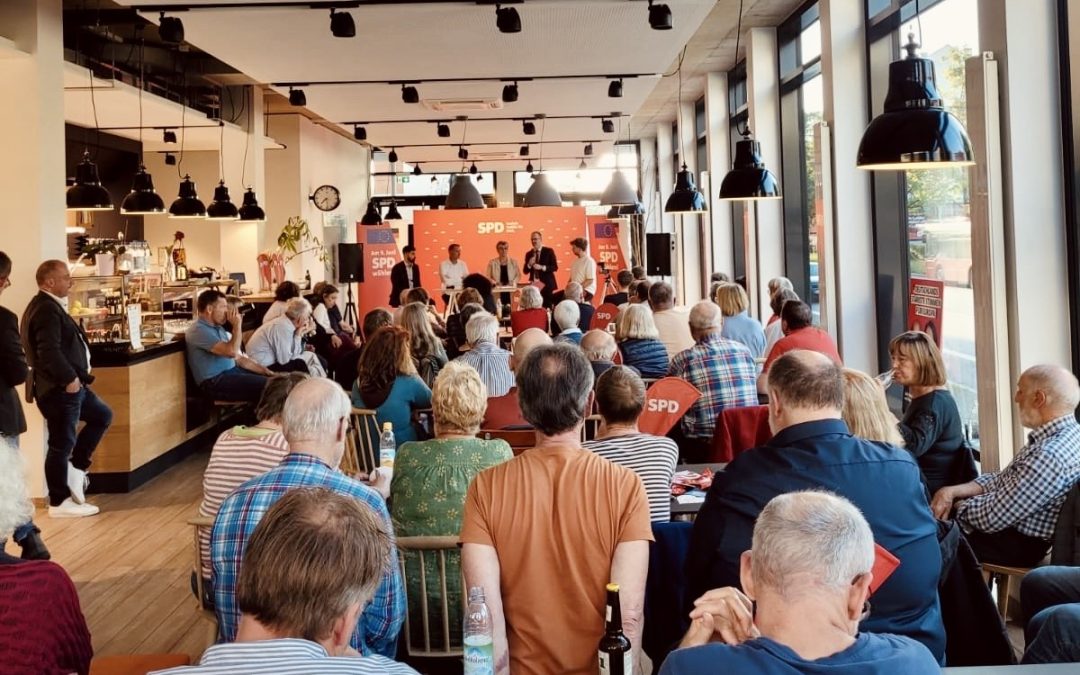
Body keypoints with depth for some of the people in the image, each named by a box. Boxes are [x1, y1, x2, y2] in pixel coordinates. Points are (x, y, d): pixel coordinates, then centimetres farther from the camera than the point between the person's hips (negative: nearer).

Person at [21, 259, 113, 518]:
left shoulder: (50, 306, 14)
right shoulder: (46, 309, -20)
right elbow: (49, 351, -29)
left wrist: (75, 377, 15)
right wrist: (69, 378, -21)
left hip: (70, 385, 11)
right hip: (59, 389, -11)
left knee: (102, 416, 21)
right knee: (61, 444, -1)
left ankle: (76, 467, 23)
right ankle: (59, 503, 10)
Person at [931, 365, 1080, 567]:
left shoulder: (1051, 455, -29)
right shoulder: (1063, 434, 4)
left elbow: (994, 517, -25)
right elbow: (1003, 479, 10)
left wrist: (957, 503, -5)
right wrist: (952, 491, -3)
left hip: (1019, 544, -9)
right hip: (1013, 528, 9)